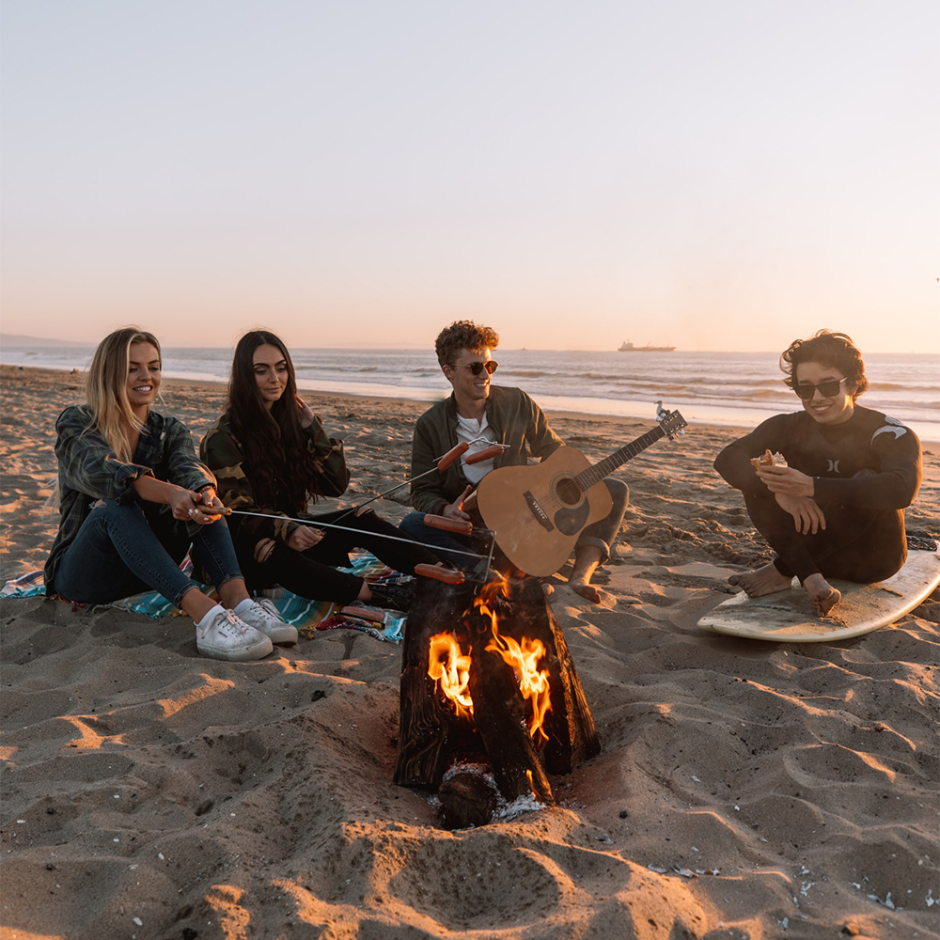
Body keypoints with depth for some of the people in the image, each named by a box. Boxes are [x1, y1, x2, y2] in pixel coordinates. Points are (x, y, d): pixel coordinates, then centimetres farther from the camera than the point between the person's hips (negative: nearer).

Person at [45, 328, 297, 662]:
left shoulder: (169, 431, 6)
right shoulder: (75, 424, -6)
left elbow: (188, 467, -17)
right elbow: (101, 471, -28)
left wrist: (206, 495, -42)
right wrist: (170, 493, -47)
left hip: (148, 568, 4)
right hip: (82, 573, -3)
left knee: (195, 494, -21)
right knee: (117, 506, -34)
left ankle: (236, 598, -42)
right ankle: (204, 613, -52)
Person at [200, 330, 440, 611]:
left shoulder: (291, 420, 4)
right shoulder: (223, 438, -12)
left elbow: (336, 485, 0)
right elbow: (238, 512, -19)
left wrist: (311, 427, -9)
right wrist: (286, 531, -38)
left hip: (293, 537, 5)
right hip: (243, 546, -5)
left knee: (360, 521, -19)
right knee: (269, 552, -39)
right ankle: (374, 594, -45)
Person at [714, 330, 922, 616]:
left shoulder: (893, 435, -15)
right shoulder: (789, 427, -4)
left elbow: (902, 489, -38)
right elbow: (728, 459, -20)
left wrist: (812, 487, -46)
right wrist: (780, 492, -39)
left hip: (873, 559, -3)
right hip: (815, 548, 3)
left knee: (865, 482, -31)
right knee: (756, 478, -17)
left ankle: (782, 571, -23)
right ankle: (811, 580, -31)